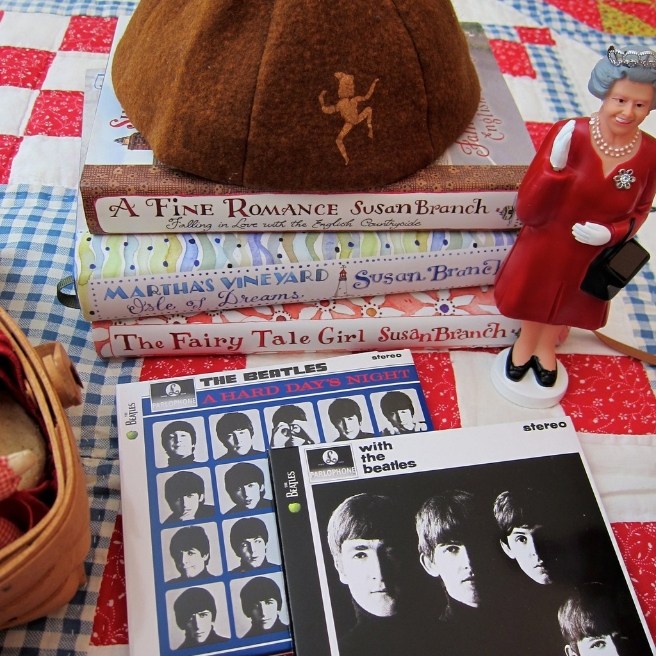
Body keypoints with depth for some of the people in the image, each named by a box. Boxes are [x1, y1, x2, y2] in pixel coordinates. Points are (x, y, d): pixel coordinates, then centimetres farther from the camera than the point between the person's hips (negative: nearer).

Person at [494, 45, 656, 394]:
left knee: (567, 307, 29)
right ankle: (526, 342, 59)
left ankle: (546, 346, 61)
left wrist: (610, 233, -21)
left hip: (593, 257, 2)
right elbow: (528, 211, -25)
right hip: (545, 249, -2)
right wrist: (556, 165, -40)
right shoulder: (569, 134, -26)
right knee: (535, 300, 26)